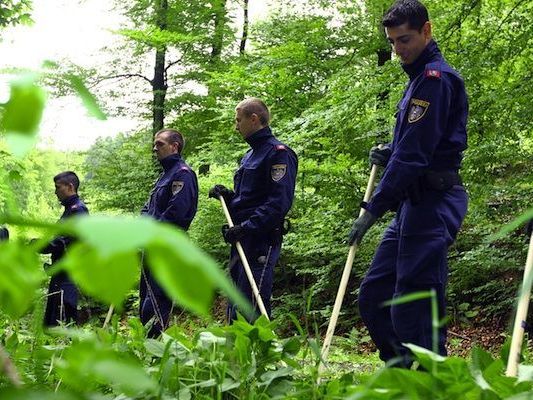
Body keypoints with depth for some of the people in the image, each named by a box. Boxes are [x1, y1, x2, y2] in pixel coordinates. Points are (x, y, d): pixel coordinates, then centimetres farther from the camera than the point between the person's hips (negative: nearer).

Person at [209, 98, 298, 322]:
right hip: (241, 243, 10)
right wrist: (227, 195, 8)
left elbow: (279, 202, -19)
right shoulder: (249, 156, 21)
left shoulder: (278, 153, -9)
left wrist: (246, 227, -24)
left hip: (261, 243, -10)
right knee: (235, 309, 14)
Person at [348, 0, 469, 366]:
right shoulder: (420, 78, 21)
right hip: (414, 205, 11)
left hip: (432, 204, -10)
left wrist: (374, 209, -16)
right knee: (373, 297, 10)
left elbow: (414, 155, -18)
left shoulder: (435, 78, -12)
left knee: (414, 308, -9)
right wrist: (389, 154, 10)